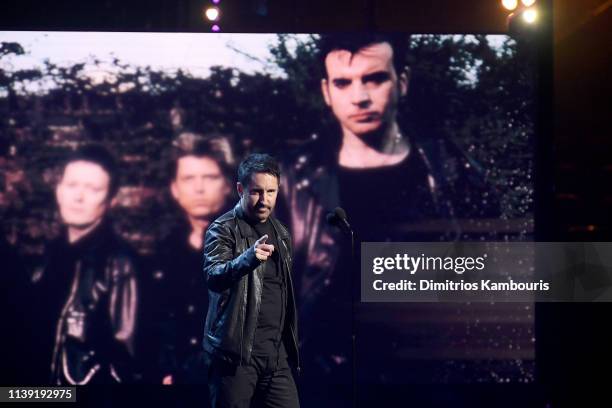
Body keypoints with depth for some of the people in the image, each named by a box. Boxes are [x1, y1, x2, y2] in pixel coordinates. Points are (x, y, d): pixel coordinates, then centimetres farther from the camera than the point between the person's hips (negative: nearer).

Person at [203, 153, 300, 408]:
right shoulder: (223, 229, -5)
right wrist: (248, 258, -41)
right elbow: (213, 276, -23)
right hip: (237, 351, -6)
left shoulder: (280, 233, 15)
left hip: (277, 353, 6)